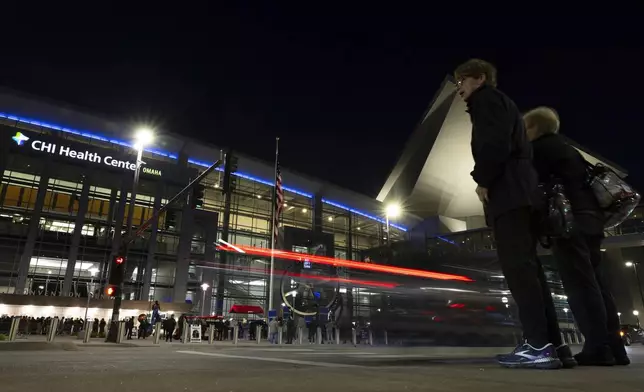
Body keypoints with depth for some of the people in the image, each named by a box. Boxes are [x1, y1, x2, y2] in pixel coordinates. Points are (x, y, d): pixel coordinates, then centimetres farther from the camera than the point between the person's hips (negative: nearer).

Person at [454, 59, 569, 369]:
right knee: (526, 266, 5)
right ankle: (552, 344, 5)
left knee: (517, 266, -14)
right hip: (519, 191, 10)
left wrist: (482, 181, -8)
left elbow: (495, 143, -15)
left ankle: (539, 345, -14)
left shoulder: (487, 99, 3)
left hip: (507, 191, -10)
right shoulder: (500, 104, 32)